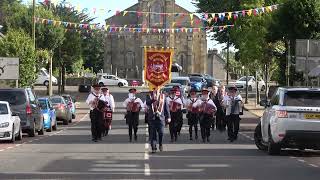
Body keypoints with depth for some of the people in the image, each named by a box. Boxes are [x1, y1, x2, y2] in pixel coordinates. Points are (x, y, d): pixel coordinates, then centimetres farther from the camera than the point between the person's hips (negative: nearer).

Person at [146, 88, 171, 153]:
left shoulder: (163, 96, 10)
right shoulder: (149, 96, 7)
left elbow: (166, 107, 12)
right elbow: (147, 103, -12)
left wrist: (168, 117, 8)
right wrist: (153, 99, -28)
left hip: (161, 117, 0)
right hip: (152, 118, 0)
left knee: (161, 132, -9)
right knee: (153, 134, -1)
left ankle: (160, 145, 15)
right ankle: (153, 148, 5)